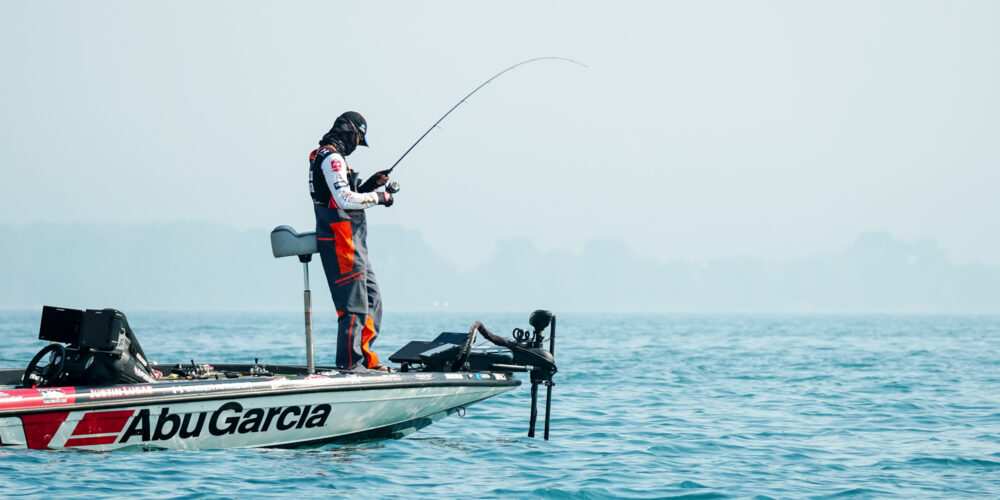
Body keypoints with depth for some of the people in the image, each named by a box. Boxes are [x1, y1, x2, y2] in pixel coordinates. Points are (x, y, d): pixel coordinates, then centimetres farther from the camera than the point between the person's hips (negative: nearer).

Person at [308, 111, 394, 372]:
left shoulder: (330, 157, 21)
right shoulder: (332, 157, -12)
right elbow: (344, 200, -21)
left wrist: (369, 184, 17)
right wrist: (378, 197, -11)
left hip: (352, 242, 11)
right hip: (341, 240, -11)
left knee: (372, 299, 15)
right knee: (354, 305, -11)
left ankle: (366, 359, 19)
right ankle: (350, 365, -10)